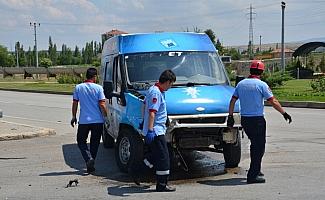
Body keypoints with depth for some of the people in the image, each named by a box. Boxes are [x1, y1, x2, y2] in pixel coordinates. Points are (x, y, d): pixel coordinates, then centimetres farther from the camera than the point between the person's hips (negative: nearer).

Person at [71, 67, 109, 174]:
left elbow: (75, 103, 5)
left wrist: (74, 117, 15)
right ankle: (91, 165, 14)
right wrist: (105, 117, 2)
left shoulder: (78, 87, 1)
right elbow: (102, 104, -7)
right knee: (94, 143, 12)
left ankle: (89, 158, -9)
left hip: (83, 120, 0)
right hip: (97, 120, 0)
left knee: (81, 141, 13)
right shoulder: (98, 88, -5)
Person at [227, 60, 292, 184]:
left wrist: (230, 116, 15)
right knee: (259, 146, 0)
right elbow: (273, 102, -9)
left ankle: (256, 170, 30)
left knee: (255, 144, 21)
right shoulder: (261, 85, -9)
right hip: (257, 119, -6)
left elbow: (232, 101, 9)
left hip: (244, 119, 6)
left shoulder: (241, 84, 8)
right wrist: (284, 113, 0)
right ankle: (253, 175, -3)